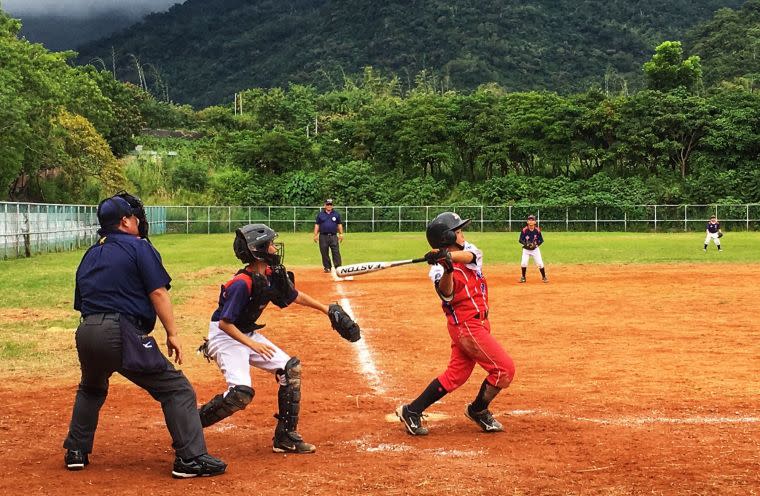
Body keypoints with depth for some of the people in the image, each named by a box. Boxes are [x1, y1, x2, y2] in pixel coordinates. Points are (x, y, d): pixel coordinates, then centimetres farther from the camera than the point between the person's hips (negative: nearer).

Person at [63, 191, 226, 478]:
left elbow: (81, 303, 20)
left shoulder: (90, 256, 21)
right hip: (123, 333, -7)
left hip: (87, 333, 7)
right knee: (176, 390, -2)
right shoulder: (138, 247, 1)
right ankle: (191, 458, -10)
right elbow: (158, 293, -7)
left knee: (90, 389, 34)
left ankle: (76, 452, 35)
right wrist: (172, 334, -5)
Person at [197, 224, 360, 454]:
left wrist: (327, 309, 14)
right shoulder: (242, 284, -28)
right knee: (241, 392, -25)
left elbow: (294, 296, 14)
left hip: (248, 334, 9)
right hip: (225, 337, -9)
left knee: (289, 368, 3)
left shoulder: (271, 275, -3)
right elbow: (224, 323, -26)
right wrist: (252, 345, -31)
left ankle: (285, 438, 9)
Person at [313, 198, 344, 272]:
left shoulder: (336, 214, 10)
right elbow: (317, 225, 8)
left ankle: (338, 267, -9)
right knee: (324, 253, 3)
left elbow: (339, 224, 12)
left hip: (333, 236, 0)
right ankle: (327, 267, 12)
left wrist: (341, 234, 3)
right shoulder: (320, 214, 8)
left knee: (336, 252, -7)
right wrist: (315, 235, 0)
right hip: (323, 236, 0)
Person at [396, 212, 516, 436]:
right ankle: (478, 411, 13)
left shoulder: (467, 249, 4)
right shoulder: (439, 269, -16)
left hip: (477, 322, 8)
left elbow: (468, 255, -20)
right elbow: (446, 294, -33)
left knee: (455, 375, 10)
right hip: (467, 326, -8)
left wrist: (448, 255, -38)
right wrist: (447, 269, -49)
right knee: (504, 368, -6)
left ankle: (412, 411, 15)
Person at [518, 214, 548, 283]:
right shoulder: (524, 230, -13)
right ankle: (523, 277, 7)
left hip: (535, 249, 1)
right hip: (526, 249, 0)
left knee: (540, 263, -6)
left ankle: (544, 277, 13)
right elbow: (520, 240, -9)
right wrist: (526, 244, -26)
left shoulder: (537, 230, -10)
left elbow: (541, 240, -1)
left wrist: (536, 244, -19)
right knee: (523, 263, -14)